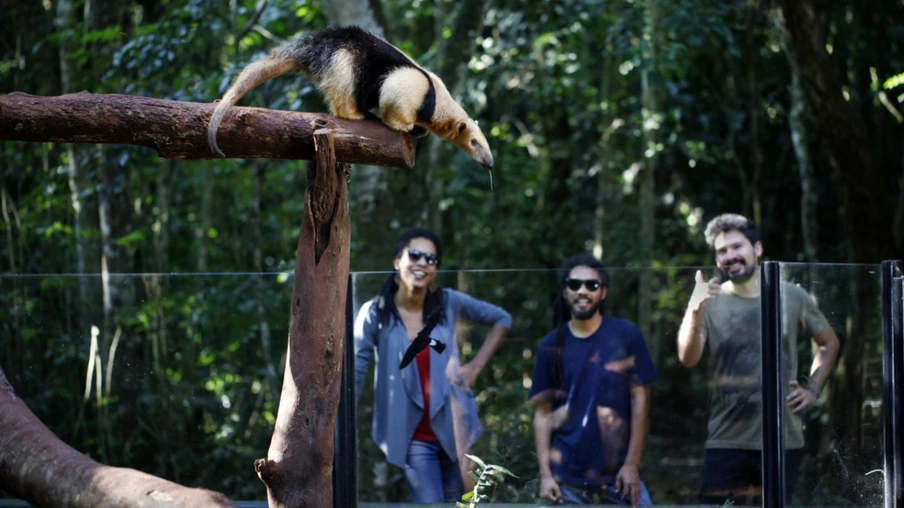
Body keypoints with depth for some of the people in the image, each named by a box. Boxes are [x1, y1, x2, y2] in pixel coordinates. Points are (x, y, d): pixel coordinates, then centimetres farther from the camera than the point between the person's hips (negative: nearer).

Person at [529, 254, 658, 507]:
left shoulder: (626, 334, 2)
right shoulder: (552, 344, 4)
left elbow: (639, 400, 2)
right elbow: (543, 413, 4)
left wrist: (632, 463, -4)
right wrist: (545, 474, -4)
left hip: (618, 475, -1)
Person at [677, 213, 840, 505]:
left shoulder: (792, 297, 5)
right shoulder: (710, 302, -1)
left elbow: (829, 343, 21)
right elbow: (688, 358, -16)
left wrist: (812, 389, 8)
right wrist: (695, 312, -32)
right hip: (726, 443, -1)